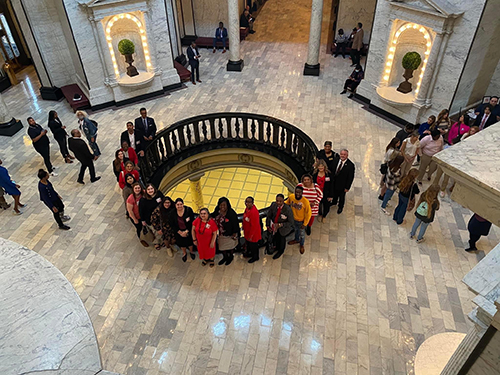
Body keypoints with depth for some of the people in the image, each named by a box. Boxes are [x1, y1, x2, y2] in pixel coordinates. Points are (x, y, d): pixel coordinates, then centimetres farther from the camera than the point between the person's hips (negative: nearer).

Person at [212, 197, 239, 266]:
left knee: (230, 247, 21)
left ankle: (231, 257, 50)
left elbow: (235, 224, -21)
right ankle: (225, 257, 51)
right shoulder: (217, 211, -12)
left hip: (230, 234, -5)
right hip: (221, 234, 5)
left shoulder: (231, 213, -29)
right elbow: (213, 216, 8)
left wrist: (234, 234, -16)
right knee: (222, 246, 24)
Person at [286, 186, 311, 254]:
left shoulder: (305, 202, -33)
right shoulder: (291, 197, -21)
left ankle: (302, 245, 51)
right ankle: (297, 240, 62)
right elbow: (287, 202, 5)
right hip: (293, 219, 4)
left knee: (302, 234, 21)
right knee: (295, 230, 32)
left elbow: (308, 214, -20)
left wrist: (304, 224, -15)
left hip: (301, 221, -4)